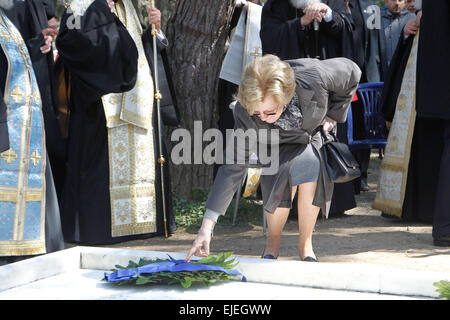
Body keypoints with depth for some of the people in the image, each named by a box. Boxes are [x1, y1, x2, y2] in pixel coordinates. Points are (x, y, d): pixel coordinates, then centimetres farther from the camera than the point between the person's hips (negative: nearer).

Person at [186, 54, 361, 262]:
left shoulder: (313, 77, -39)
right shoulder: (245, 114, -36)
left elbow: (351, 72, -16)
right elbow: (233, 167, -31)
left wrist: (332, 115, -9)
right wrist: (207, 225, -36)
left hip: (312, 134, 1)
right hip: (277, 147, -1)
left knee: (311, 167, -29)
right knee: (281, 177, -31)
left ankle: (305, 243, -9)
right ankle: (273, 242, -4)